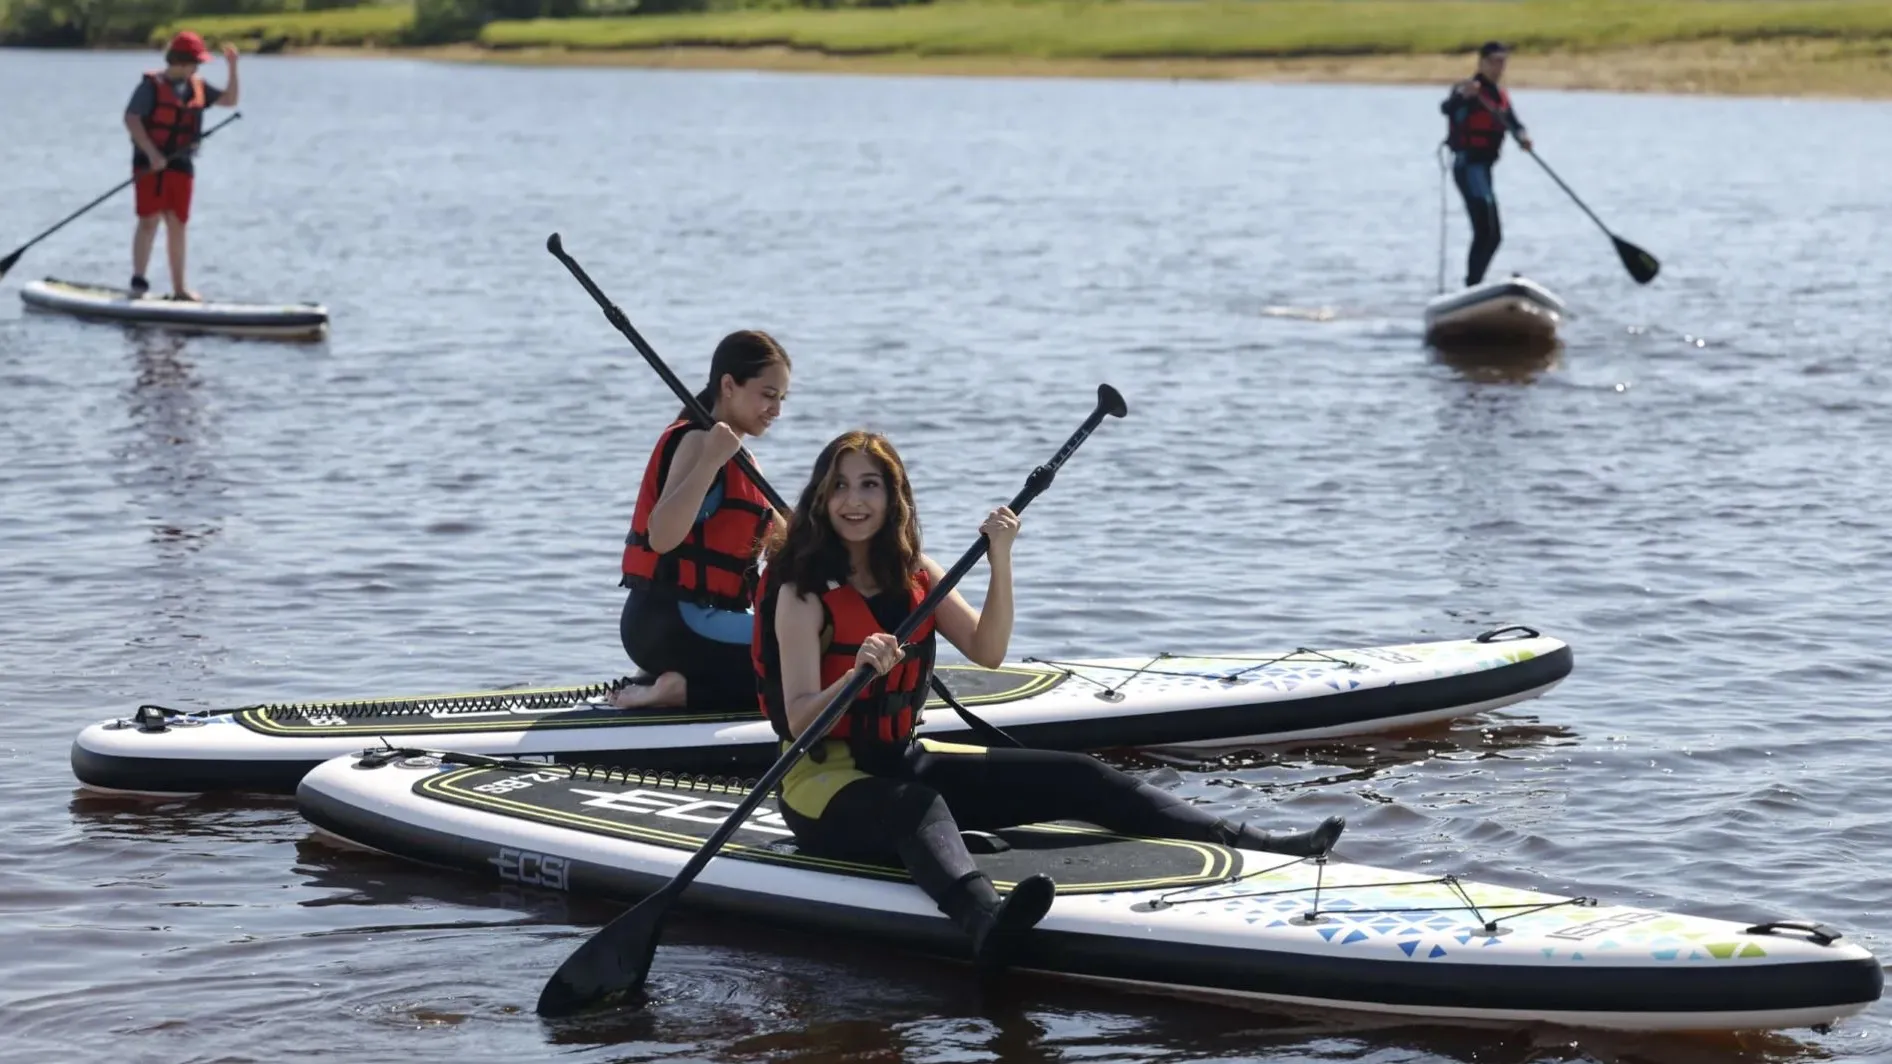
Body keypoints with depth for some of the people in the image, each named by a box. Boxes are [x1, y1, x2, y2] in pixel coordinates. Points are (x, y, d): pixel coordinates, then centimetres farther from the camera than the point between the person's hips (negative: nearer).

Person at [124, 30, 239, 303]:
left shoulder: (196, 87, 11)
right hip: (151, 163, -6)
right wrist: (152, 154, -19)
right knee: (150, 220, -12)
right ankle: (138, 281, -10)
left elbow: (229, 100, 16)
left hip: (181, 165, 6)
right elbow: (131, 119, -13)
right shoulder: (152, 85, -8)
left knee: (177, 226, 9)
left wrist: (233, 68, 3)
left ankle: (179, 288, 15)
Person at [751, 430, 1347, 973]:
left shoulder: (912, 575, 8)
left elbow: (987, 653, 0)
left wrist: (1000, 566, -14)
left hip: (901, 762, 8)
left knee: (1072, 778, -3)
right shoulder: (803, 592, -12)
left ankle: (1250, 846, -9)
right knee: (918, 807, -41)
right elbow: (799, 721, -20)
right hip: (825, 781, -7)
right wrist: (858, 672, -39)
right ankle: (988, 924, -75)